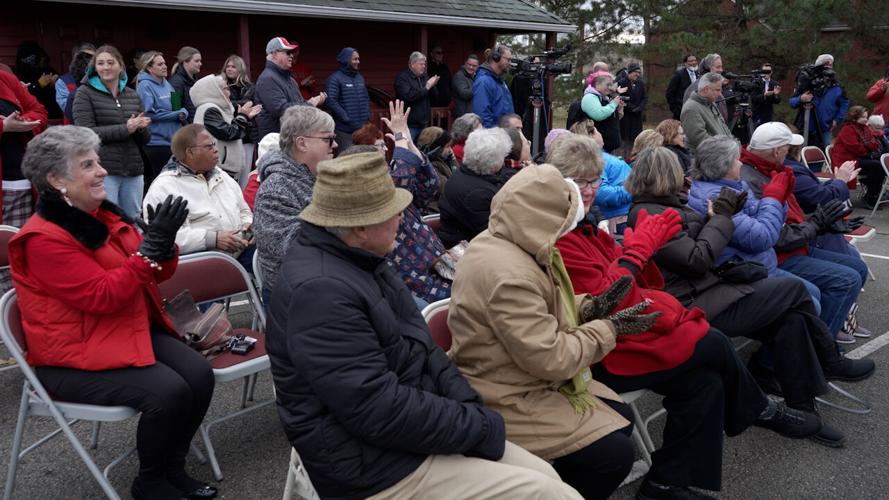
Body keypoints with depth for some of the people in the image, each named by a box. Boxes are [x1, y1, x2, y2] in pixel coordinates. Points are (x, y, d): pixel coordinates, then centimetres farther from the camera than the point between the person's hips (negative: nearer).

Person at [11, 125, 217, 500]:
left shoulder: (103, 215, 6)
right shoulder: (44, 239, -17)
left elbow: (156, 274, 10)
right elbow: (103, 296, -25)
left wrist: (164, 243, -13)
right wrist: (150, 246, -28)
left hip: (133, 330, 8)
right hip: (74, 356, -7)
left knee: (199, 374, -12)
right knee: (168, 392, -25)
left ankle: (173, 467, 8)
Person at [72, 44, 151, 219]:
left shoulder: (133, 95, 15)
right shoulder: (85, 93, 3)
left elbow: (145, 139, 16)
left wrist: (140, 128, -8)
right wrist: (126, 128, -15)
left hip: (133, 171, 4)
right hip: (102, 171, -4)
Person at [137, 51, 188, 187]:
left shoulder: (166, 84, 12)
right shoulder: (145, 86, -10)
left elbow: (179, 107, 20)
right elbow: (149, 113, -17)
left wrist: (183, 113, -3)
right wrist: (176, 114, -13)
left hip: (173, 139, 8)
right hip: (157, 141, -8)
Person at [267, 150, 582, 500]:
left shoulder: (355, 258, 8)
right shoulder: (320, 290, -25)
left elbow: (417, 342, 12)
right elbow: (381, 411, -28)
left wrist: (467, 405, -4)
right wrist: (483, 426, -16)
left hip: (410, 424, 9)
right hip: (381, 468, -9)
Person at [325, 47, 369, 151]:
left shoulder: (359, 77, 17)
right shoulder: (335, 78, -7)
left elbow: (366, 98, 23)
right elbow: (331, 101, -16)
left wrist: (367, 114, 9)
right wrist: (346, 118, -16)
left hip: (362, 127, 7)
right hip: (345, 129, -7)